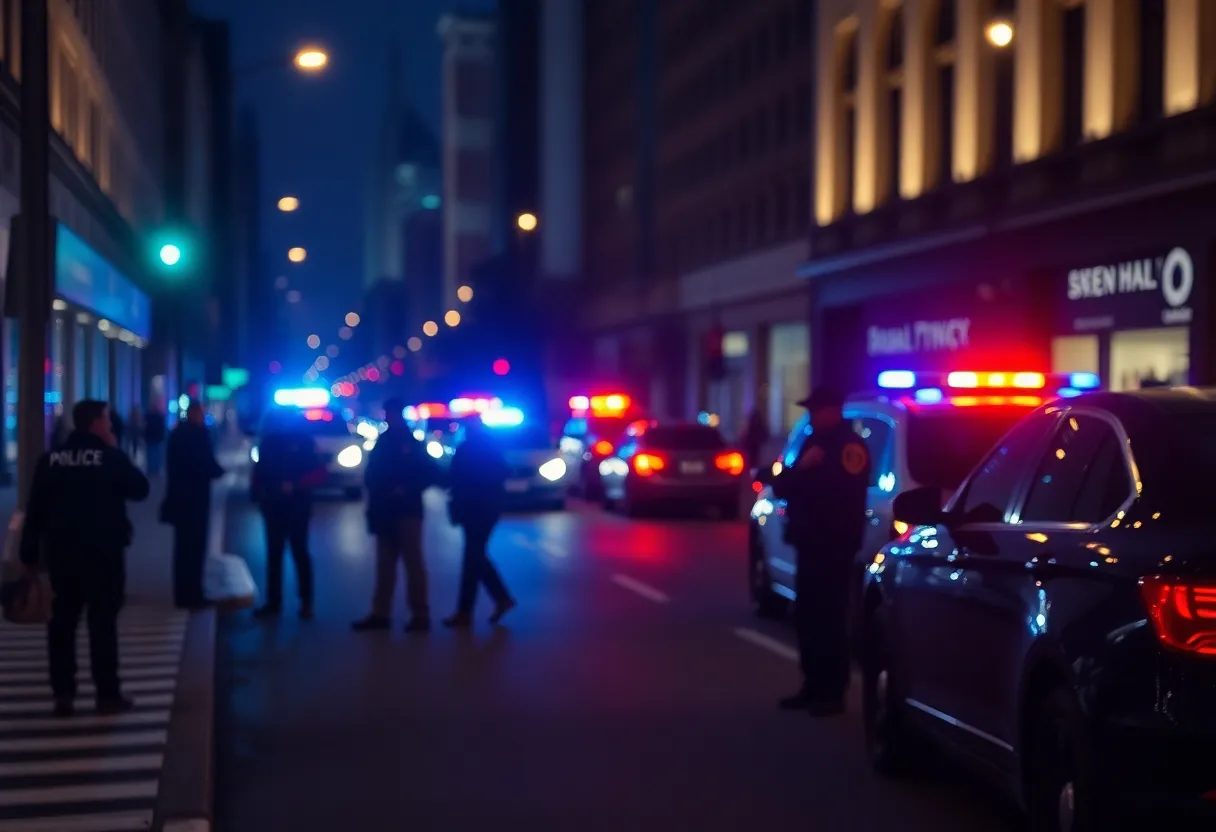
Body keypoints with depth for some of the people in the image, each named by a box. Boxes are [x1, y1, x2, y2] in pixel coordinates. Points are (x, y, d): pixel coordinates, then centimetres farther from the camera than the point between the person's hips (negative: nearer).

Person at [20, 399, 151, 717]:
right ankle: (108, 694, 2)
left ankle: (63, 695, 7)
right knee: (103, 621, 1)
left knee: (62, 621, 8)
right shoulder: (111, 457, -8)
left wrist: (29, 553, 7)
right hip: (103, 551, -3)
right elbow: (140, 489, 3)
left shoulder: (50, 459, 3)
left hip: (61, 551, 4)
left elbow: (35, 509, 2)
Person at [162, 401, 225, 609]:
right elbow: (208, 466, -20)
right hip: (195, 498, -8)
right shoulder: (199, 433, -15)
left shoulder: (176, 433, 10)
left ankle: (183, 594, 21)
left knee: (183, 547, 14)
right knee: (195, 547, -1)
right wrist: (219, 471, 0)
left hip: (178, 498, 8)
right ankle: (192, 595, 2)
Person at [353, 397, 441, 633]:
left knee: (413, 563, -3)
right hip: (385, 512, 5)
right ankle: (380, 613, 9)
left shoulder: (413, 443, 0)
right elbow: (371, 474, 16)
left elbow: (432, 475, -5)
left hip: (406, 511, -5)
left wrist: (408, 489, -15)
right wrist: (375, 493, -3)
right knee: (385, 565, 7)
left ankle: (420, 615, -2)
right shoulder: (383, 442, 13)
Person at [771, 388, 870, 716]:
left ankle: (833, 692, -1)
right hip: (809, 542, 8)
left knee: (830, 619, -6)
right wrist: (799, 470, -10)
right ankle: (813, 686, 19)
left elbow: (843, 490, -23)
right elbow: (782, 486, 11)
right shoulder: (812, 442, 18)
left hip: (834, 546, -8)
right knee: (806, 617, 10)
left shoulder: (850, 445, -7)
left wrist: (805, 476, -11)